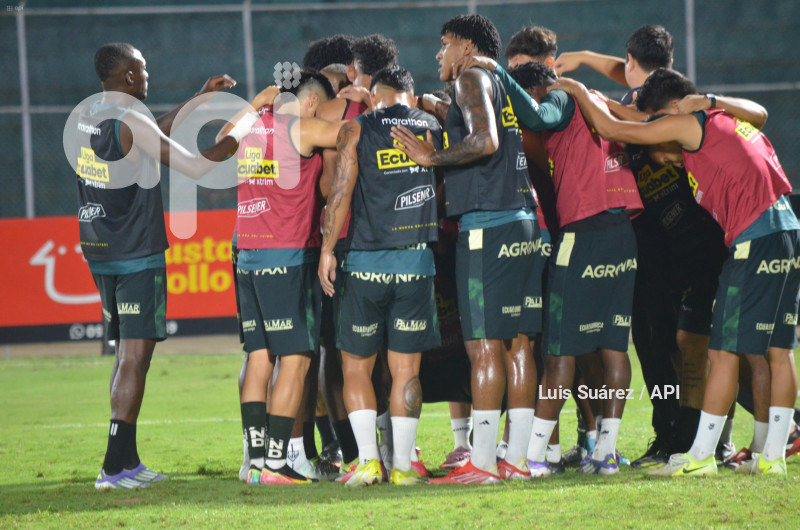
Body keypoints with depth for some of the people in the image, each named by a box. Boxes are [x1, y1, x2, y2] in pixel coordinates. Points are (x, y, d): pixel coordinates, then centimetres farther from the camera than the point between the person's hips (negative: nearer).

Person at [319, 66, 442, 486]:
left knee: (356, 365, 9)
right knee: (406, 369, 5)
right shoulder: (433, 128, 9)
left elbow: (342, 192, -6)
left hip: (367, 260, -2)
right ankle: (402, 465, 3)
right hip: (417, 261, 2)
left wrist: (327, 249, -2)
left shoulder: (356, 130, 1)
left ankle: (368, 459, 0)